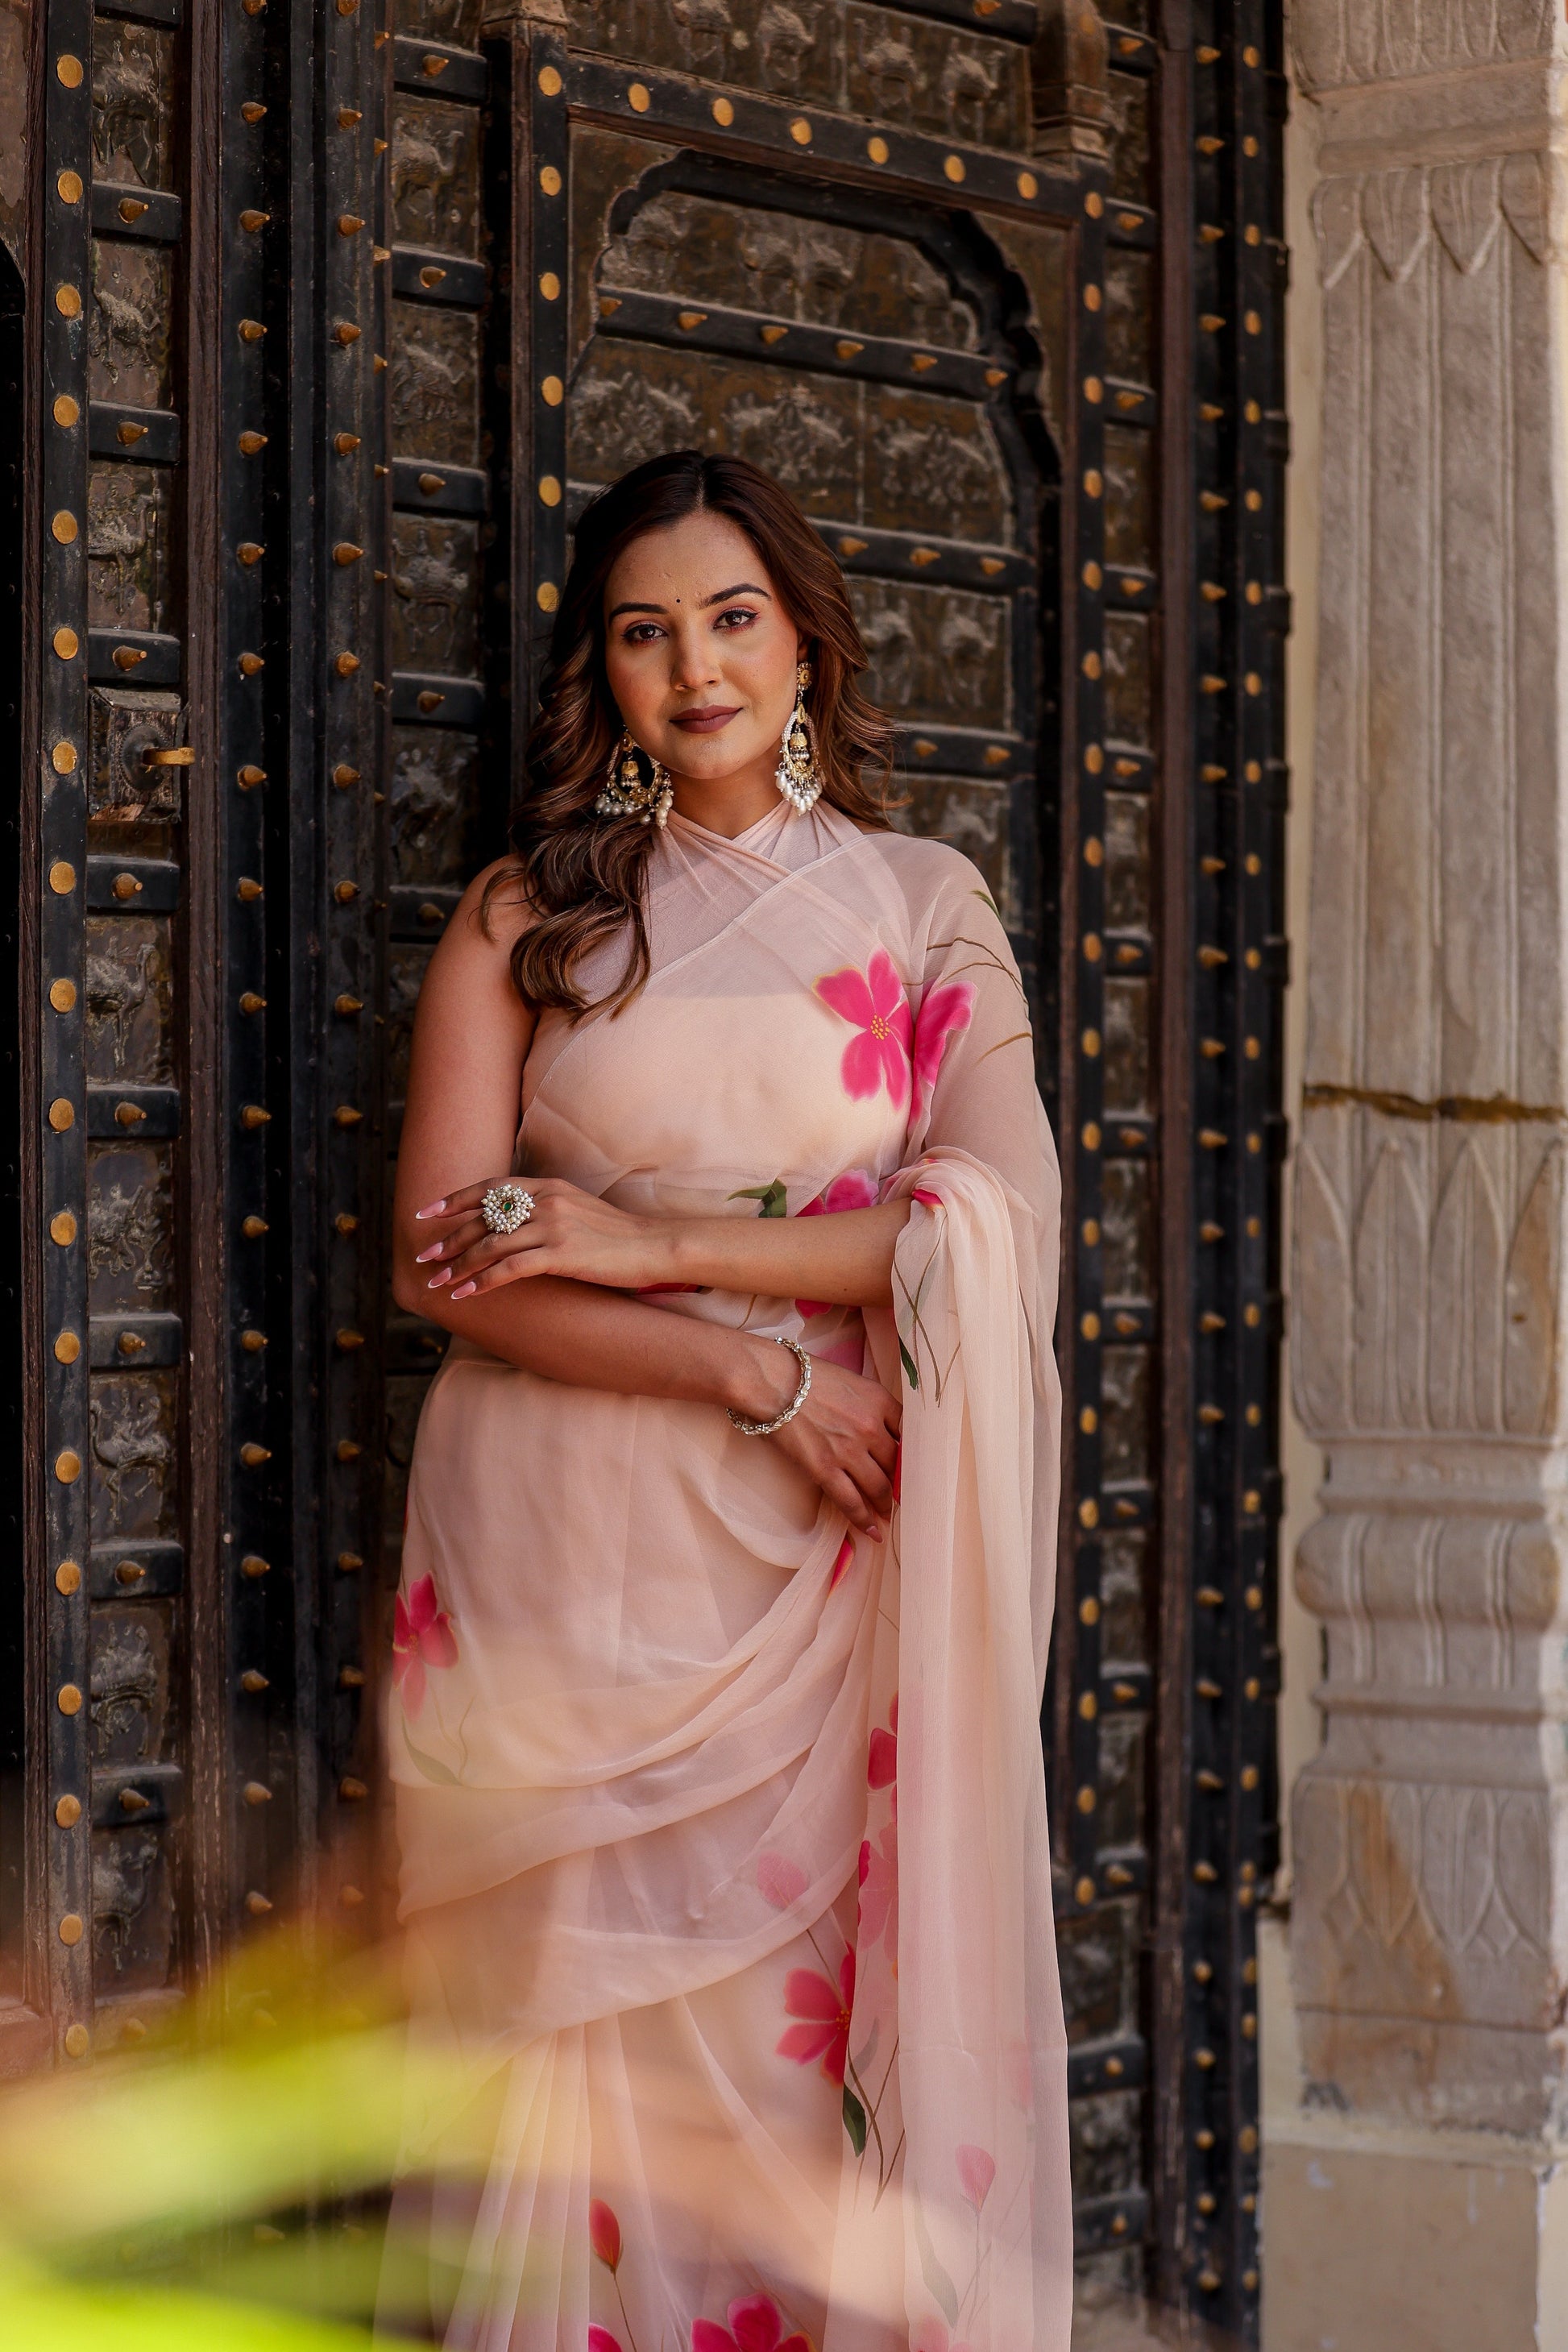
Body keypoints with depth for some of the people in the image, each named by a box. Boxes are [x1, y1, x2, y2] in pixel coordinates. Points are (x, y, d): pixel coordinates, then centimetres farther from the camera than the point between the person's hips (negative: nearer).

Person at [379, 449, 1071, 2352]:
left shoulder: (923, 906, 9)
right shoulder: (522, 921, 8)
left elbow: (996, 1218, -5)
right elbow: (444, 1259, -2)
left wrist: (650, 1239, -10)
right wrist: (756, 1371, -12)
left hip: (815, 1559, 0)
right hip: (565, 1562, 0)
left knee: (802, 2023, -3)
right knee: (585, 2037, -2)